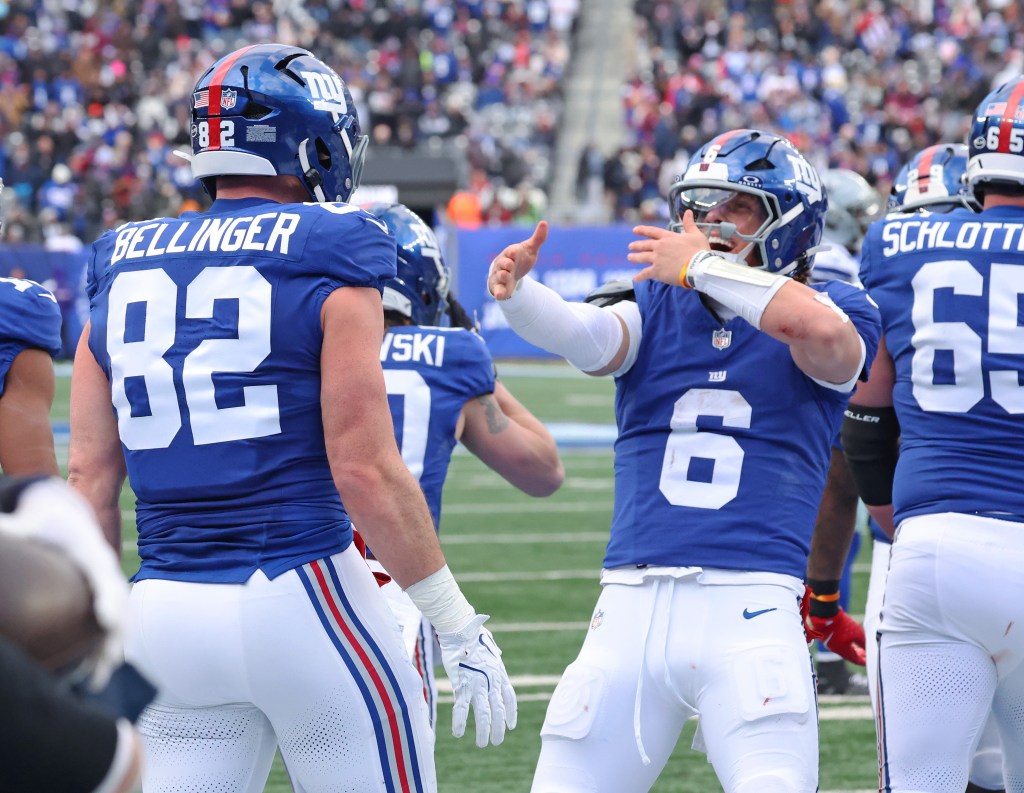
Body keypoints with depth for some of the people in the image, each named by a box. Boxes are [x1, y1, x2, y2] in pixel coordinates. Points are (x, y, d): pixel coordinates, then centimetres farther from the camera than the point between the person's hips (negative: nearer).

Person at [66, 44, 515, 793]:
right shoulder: (328, 269, -6)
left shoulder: (124, 271, 9)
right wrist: (461, 627, -4)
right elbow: (366, 472, -11)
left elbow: (89, 478, 7)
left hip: (166, 611, 5)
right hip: (301, 593, -5)